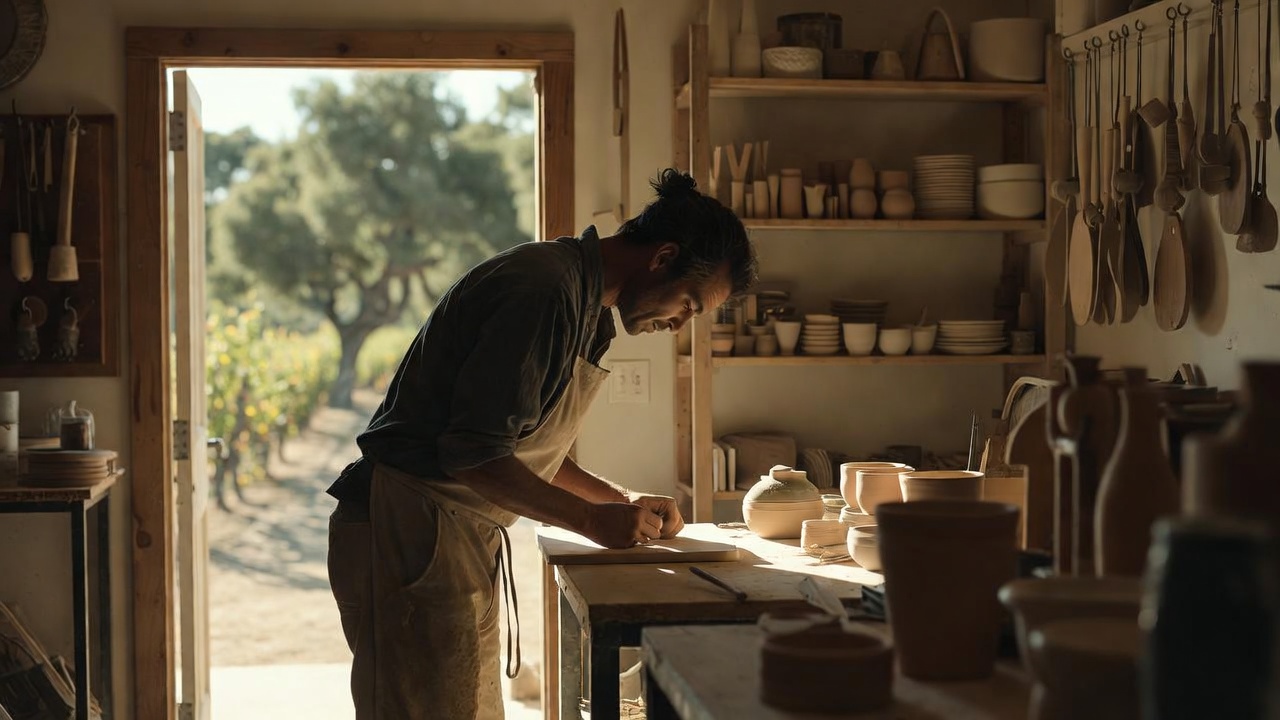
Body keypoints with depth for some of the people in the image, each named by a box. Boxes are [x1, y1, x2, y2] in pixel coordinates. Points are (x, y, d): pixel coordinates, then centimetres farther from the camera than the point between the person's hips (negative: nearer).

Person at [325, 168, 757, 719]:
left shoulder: (582, 302, 16)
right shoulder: (545, 289, -18)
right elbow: (473, 454, -22)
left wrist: (622, 502, 12)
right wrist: (593, 520, -16)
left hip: (460, 541, 11)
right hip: (410, 534, -11)